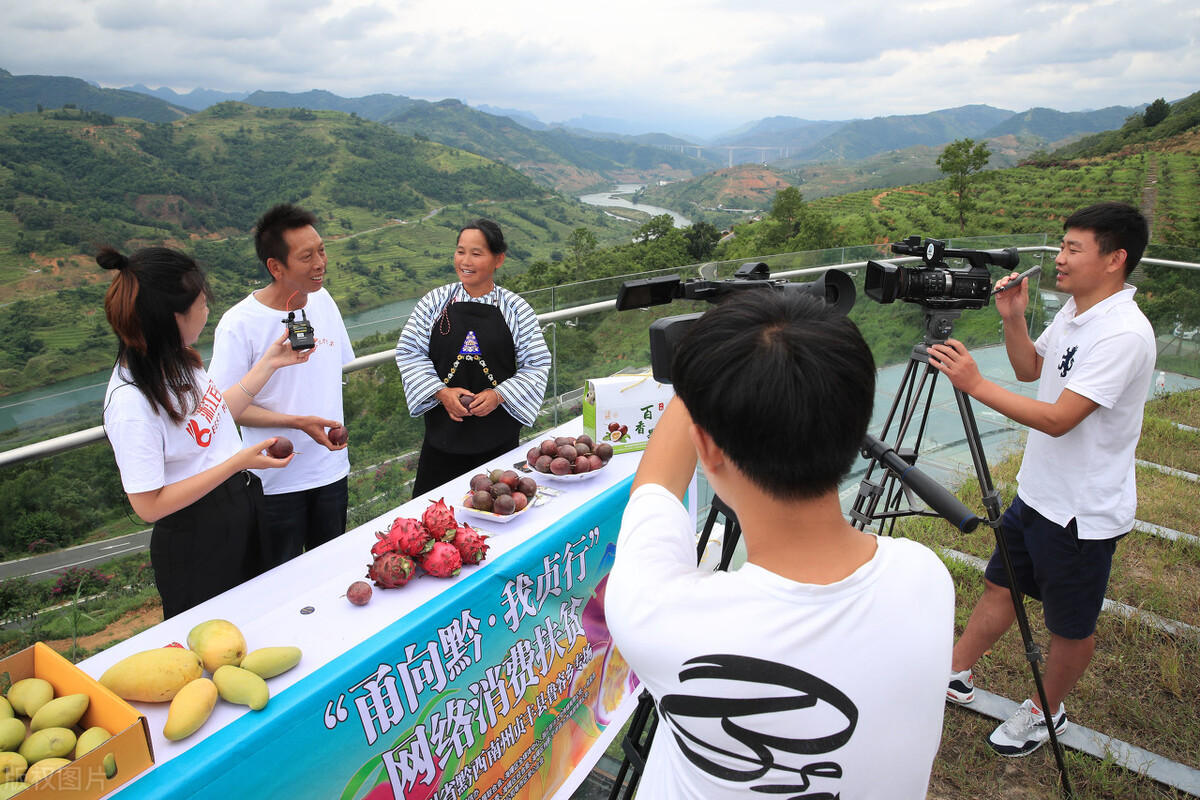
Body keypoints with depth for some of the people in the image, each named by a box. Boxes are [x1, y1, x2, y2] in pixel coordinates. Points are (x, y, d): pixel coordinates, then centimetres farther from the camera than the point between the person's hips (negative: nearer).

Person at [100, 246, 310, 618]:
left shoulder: (178, 358, -5)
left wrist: (269, 363, 10)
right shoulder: (131, 402, -29)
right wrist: (237, 462, -27)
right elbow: (149, 505, -25)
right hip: (196, 542, -8)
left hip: (244, 502, 8)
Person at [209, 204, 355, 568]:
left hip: (332, 471, 5)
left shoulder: (322, 299, 0)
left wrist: (334, 426, 12)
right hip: (277, 483, -5)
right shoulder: (239, 324, -19)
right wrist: (299, 422, -24)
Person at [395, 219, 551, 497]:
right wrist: (441, 392, -10)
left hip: (498, 436, -1)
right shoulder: (435, 302, 1)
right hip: (443, 431, 1)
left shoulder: (516, 309, -2)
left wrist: (498, 394, -15)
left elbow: (537, 364, -1)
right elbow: (409, 352, 3)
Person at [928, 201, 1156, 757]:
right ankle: (957, 673, 35)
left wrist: (974, 384, -30)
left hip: (1084, 512, -8)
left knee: (1071, 625, 14)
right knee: (999, 585, 19)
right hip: (1036, 492, 8)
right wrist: (1013, 319, -2)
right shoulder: (1074, 311, 3)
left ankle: (1046, 712, 35)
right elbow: (1031, 369, 15)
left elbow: (1058, 419, -30)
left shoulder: (1124, 334, -26)